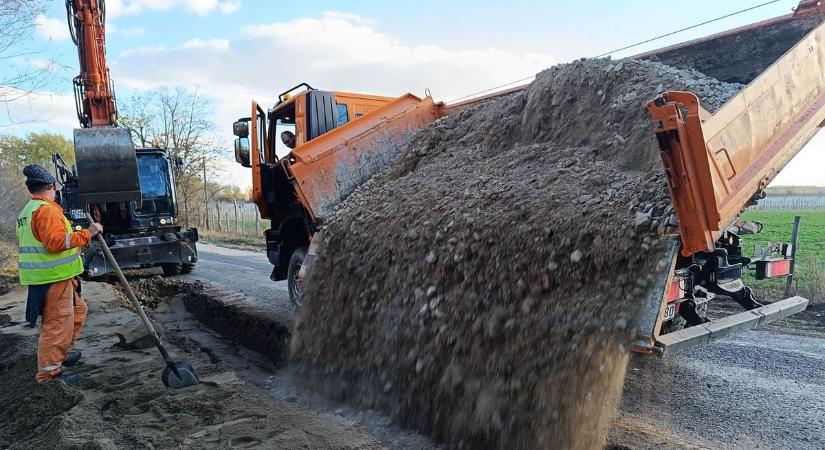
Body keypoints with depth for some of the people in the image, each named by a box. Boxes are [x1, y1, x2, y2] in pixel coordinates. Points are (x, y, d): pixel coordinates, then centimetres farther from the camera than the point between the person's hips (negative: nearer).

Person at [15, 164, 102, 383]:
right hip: (54, 278, -11)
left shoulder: (28, 210, 18)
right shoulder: (46, 210, -16)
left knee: (78, 310, 23)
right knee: (58, 323, -5)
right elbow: (56, 242, -26)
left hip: (49, 276, 11)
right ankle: (49, 372, 1)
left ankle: (61, 353, 33)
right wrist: (87, 234, -23)